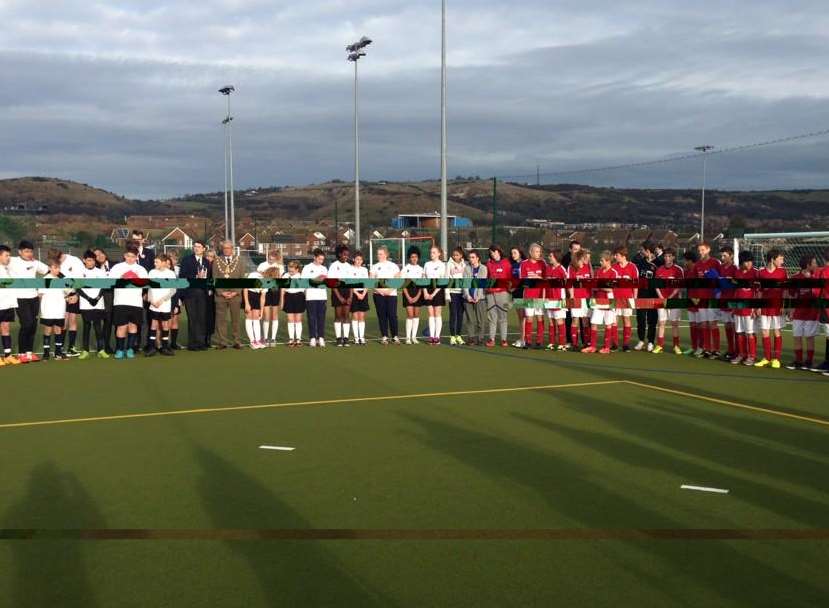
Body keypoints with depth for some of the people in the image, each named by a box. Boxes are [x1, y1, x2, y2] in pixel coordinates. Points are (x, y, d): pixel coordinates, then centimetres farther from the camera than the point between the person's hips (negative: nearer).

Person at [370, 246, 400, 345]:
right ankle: (384, 336, 7)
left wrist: (389, 290, -10)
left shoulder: (393, 266, 7)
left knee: (392, 315, -6)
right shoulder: (374, 267, 10)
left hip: (391, 294, -1)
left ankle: (395, 336, 4)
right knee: (382, 315, 1)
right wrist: (379, 290, -11)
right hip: (379, 295, 1)